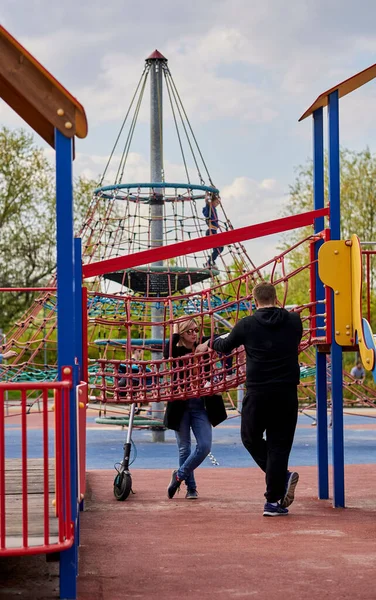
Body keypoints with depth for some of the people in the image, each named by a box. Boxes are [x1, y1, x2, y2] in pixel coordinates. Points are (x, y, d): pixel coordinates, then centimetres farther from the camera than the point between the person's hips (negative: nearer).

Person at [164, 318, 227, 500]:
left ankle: (179, 475, 13)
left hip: (200, 405, 2)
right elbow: (167, 353, -25)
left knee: (204, 446, -8)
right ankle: (191, 487, 22)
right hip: (180, 405, -2)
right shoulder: (176, 352, -2)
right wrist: (175, 333, -16)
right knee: (184, 449, 7)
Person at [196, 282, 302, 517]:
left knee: (250, 437, 19)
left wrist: (209, 344, 38)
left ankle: (282, 477, 3)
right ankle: (273, 501, 4)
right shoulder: (294, 321, 3)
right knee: (279, 444, 5)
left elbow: (226, 345, 15)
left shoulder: (247, 325, -2)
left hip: (258, 393, -2)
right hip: (287, 392, 2)